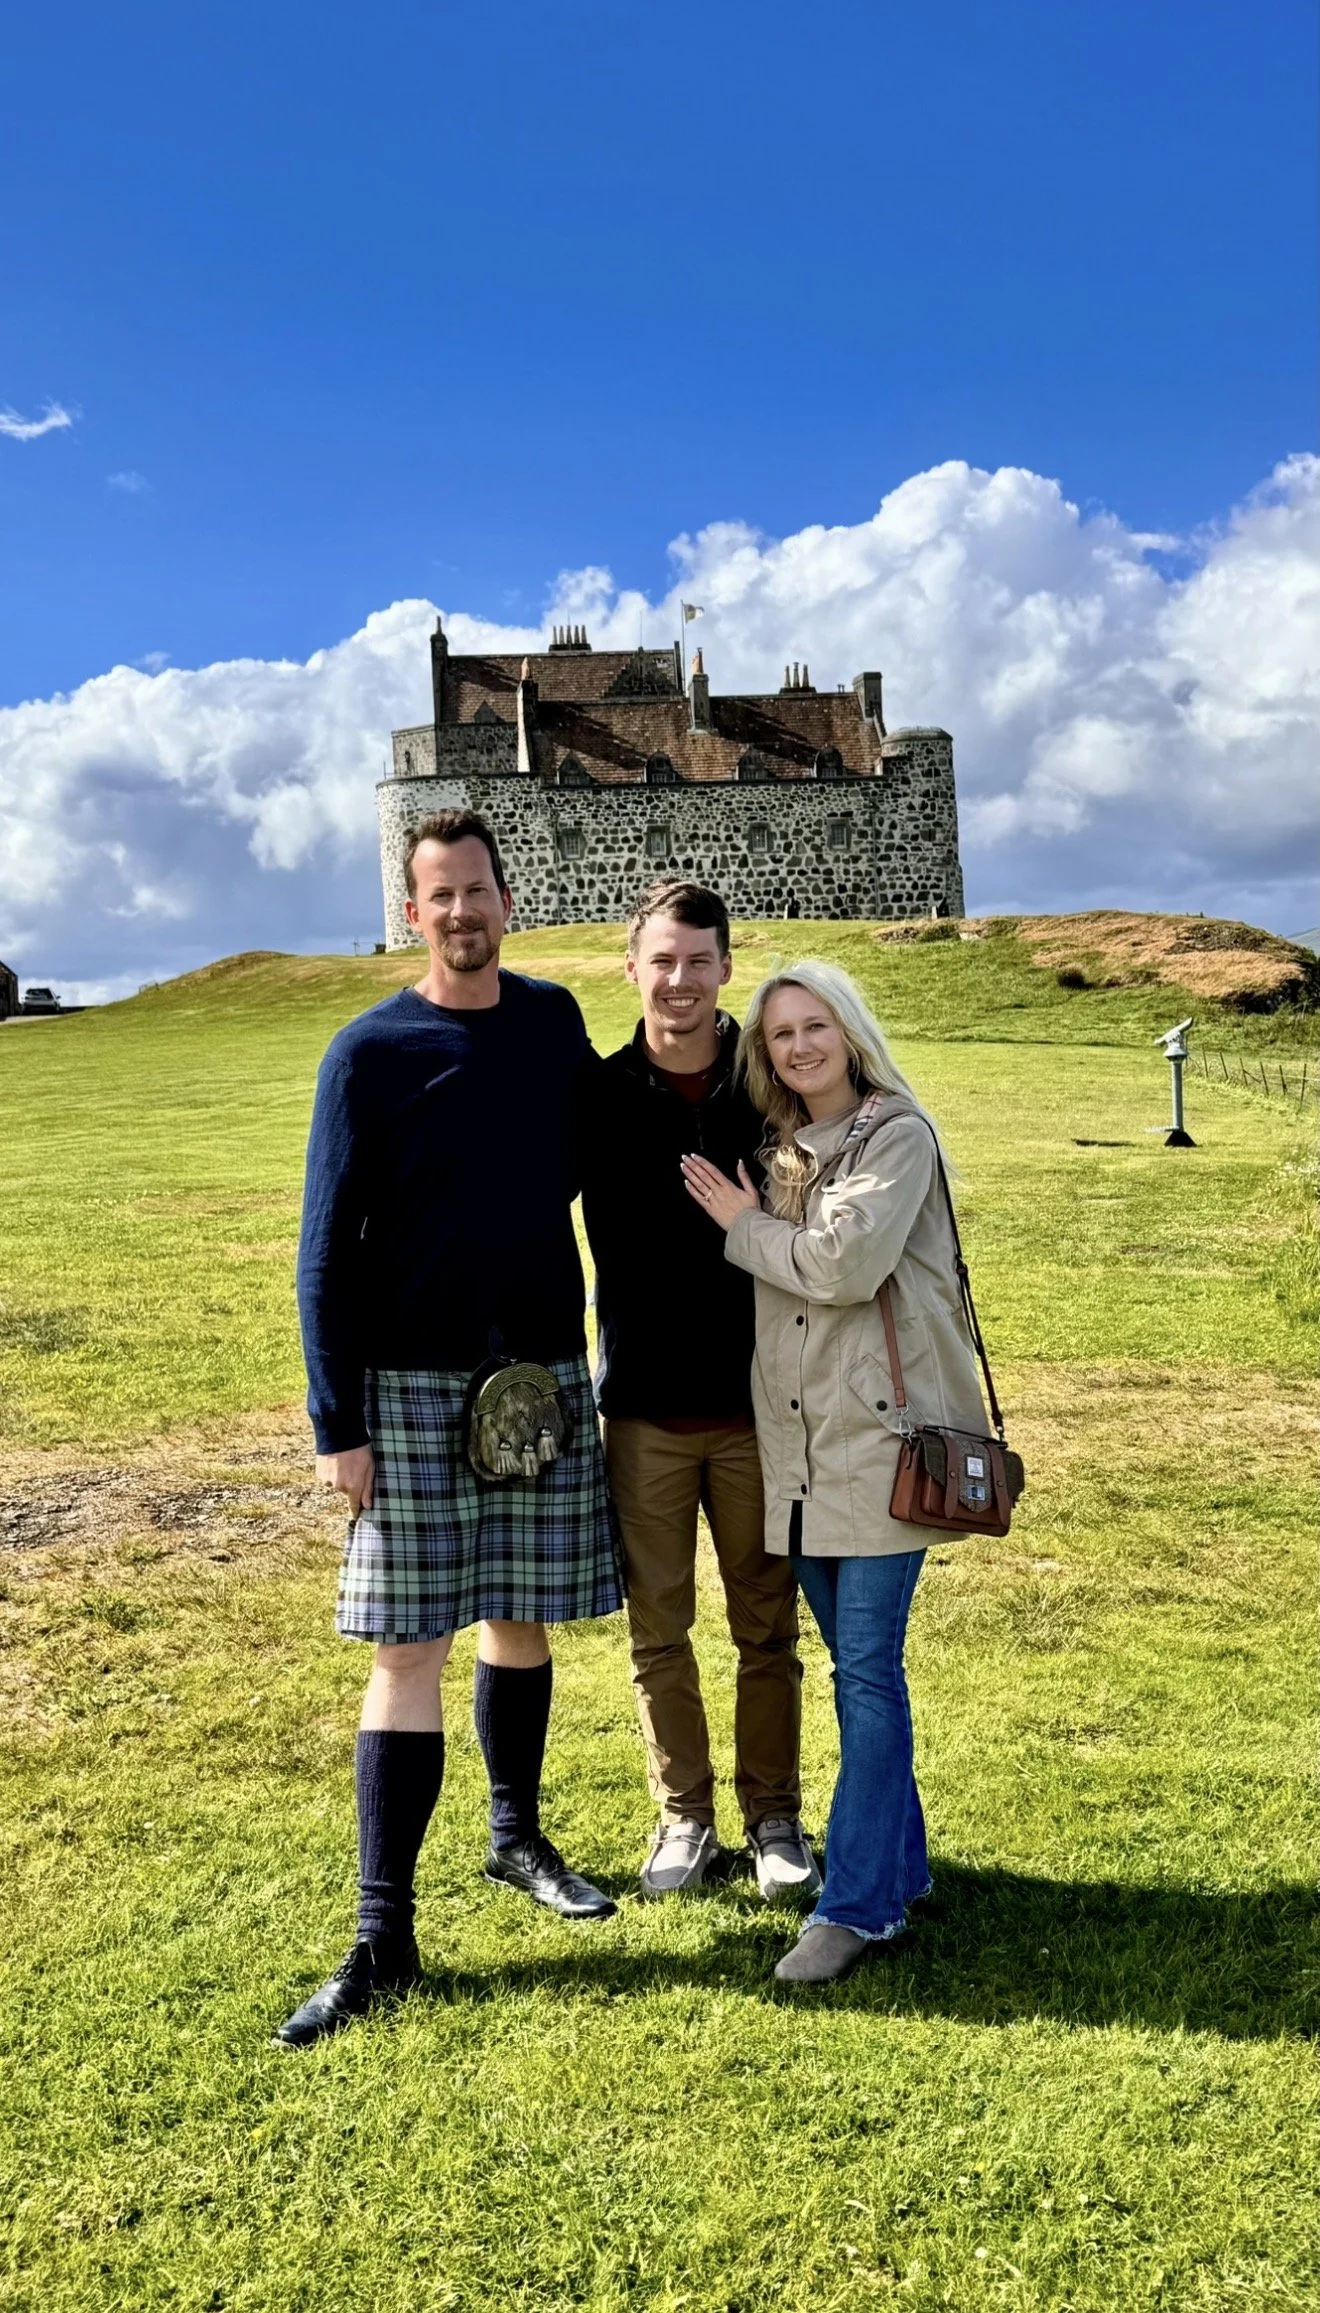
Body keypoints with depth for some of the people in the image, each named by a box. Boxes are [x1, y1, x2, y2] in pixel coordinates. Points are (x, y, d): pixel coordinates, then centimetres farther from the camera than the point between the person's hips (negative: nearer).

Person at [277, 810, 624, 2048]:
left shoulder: (556, 1021, 5)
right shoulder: (370, 1052, -7)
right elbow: (327, 1249, -7)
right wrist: (335, 1421, -10)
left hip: (547, 1373, 4)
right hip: (412, 1387, -3)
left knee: (522, 1619, 15)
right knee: (407, 1648, -2)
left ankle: (517, 1836, 36)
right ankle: (382, 1937, 6)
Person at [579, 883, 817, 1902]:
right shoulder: (600, 1095, -2)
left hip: (759, 1405, 0)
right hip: (644, 1408, 1)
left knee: (768, 1627, 10)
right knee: (658, 1632, 10)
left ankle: (775, 1816, 27)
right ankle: (685, 1817, 27)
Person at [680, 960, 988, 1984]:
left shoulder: (897, 1132, -6)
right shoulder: (782, 1148, 15)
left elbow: (844, 1264, -18)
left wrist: (744, 1227, -6)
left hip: (884, 1437, -7)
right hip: (800, 1443, 7)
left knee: (869, 1670, -4)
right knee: (856, 1667, 14)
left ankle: (857, 1901, 4)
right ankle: (901, 1866, 28)